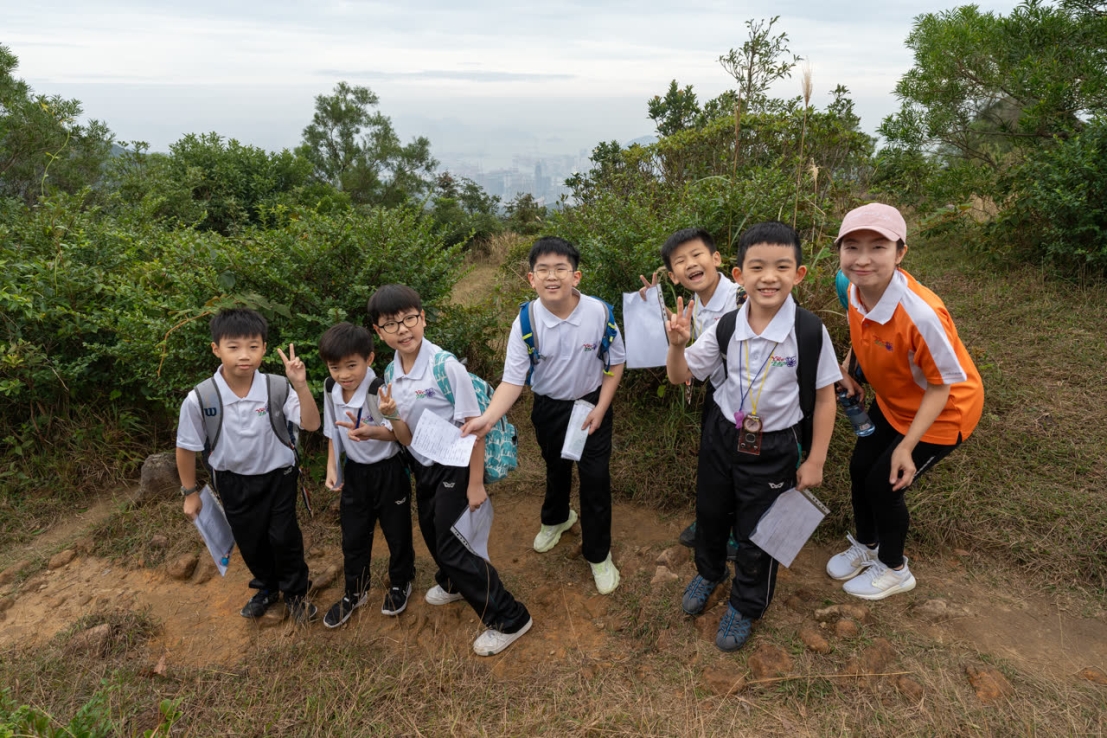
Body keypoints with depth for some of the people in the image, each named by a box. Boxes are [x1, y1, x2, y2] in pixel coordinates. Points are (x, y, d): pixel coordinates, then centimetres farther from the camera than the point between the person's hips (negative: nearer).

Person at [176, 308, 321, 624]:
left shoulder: (278, 387, -22)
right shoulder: (199, 399, -21)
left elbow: (311, 424, -23)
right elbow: (187, 448, -7)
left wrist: (300, 385, -36)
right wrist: (190, 492, 3)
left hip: (278, 476, -1)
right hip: (234, 482, 1)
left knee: (284, 538, 5)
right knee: (250, 542, 18)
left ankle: (295, 593, 33)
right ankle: (267, 588, 47)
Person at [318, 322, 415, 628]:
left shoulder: (381, 391, -26)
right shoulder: (332, 392, -6)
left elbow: (395, 432, -27)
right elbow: (333, 432, 8)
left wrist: (371, 432, -46)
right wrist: (332, 467, 1)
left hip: (388, 472, -5)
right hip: (354, 472, 5)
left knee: (397, 532, 14)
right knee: (353, 537, 17)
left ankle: (400, 583, 39)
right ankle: (354, 593, 38)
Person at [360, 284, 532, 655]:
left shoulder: (446, 366, -25)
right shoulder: (391, 374, -4)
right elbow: (406, 437, -1)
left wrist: (475, 484, -19)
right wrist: (391, 417, -23)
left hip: (455, 466, -7)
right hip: (423, 467, 7)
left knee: (452, 546, -4)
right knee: (432, 532, 25)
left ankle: (509, 619, 13)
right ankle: (453, 583, 56)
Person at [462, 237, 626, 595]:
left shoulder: (600, 313, -23)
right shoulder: (526, 322, -22)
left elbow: (615, 363, -8)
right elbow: (513, 380, -22)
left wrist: (600, 410, -12)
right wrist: (487, 418, -38)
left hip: (592, 404, -1)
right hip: (549, 408, 2)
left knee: (595, 478, 0)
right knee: (556, 470, 25)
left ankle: (598, 555, 25)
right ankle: (556, 518, 58)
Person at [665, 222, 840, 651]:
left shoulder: (809, 331, -20)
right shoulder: (726, 328, -11)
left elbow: (824, 397, -9)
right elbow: (680, 376, -3)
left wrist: (815, 461, -6)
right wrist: (678, 345, -24)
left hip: (774, 448, -3)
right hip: (722, 435, 3)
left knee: (757, 532, 12)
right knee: (709, 512, 23)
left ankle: (745, 606, 40)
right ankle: (709, 572, 54)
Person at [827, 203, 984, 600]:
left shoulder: (921, 314, -38)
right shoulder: (856, 292, -17)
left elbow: (943, 384, -25)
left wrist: (907, 446, -26)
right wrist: (846, 371, -6)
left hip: (942, 411, -6)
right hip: (892, 402, 7)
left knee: (883, 483, 0)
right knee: (859, 468, 12)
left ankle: (893, 569, 28)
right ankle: (866, 546, 40)